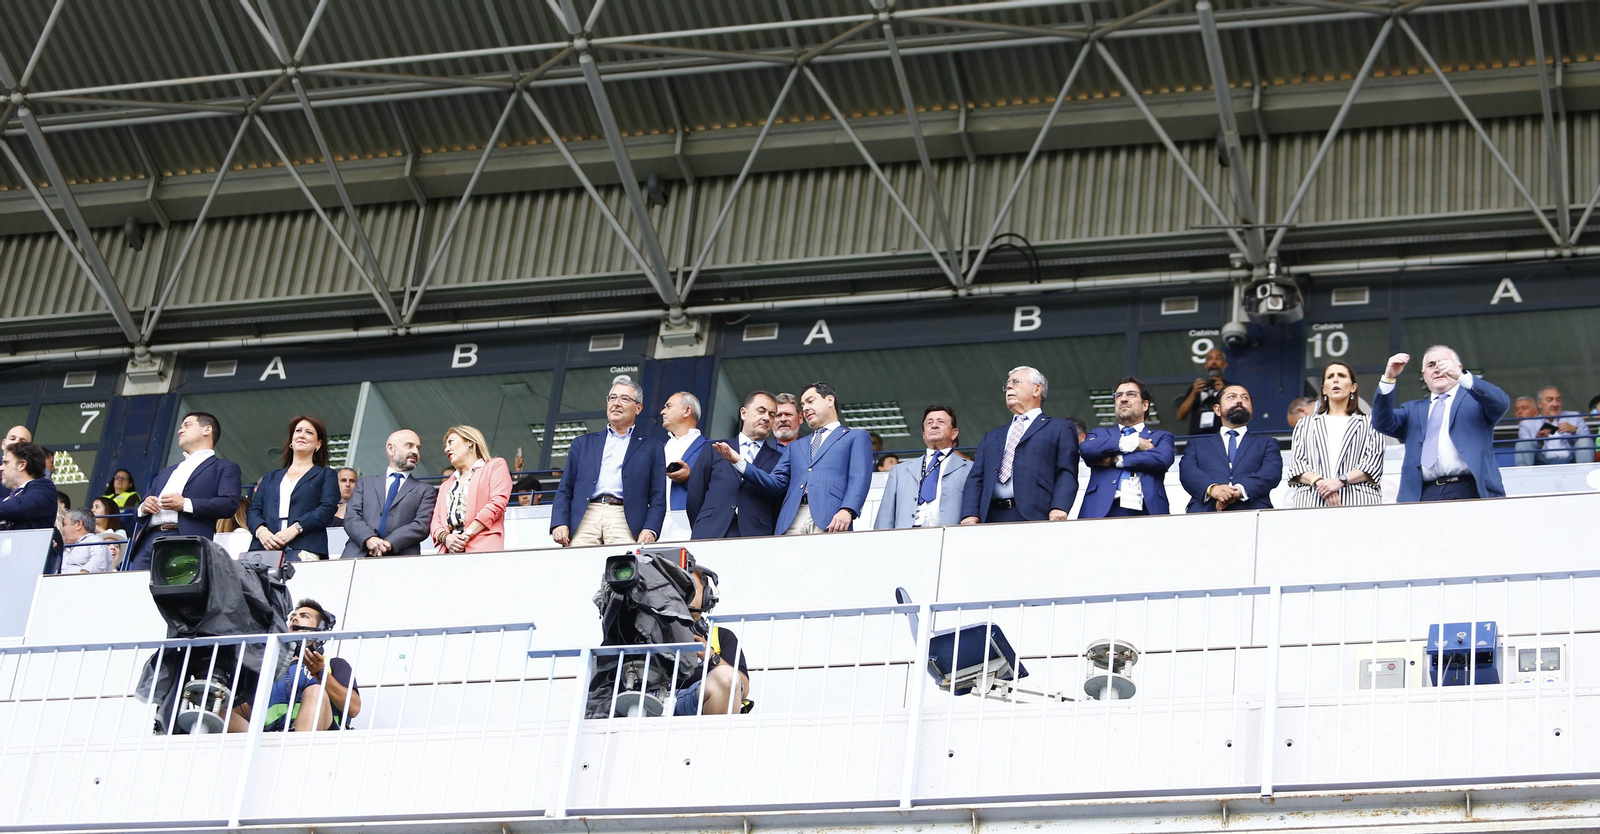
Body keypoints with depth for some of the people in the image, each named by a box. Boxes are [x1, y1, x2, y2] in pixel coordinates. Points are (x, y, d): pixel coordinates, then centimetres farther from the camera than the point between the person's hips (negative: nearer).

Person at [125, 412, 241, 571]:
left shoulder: (224, 468, 14)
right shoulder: (166, 472, 35)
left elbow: (229, 504, -3)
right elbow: (140, 510, 33)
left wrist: (185, 504, -12)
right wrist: (143, 507, 7)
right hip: (149, 540, 6)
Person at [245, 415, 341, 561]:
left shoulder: (325, 475, 17)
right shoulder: (271, 477, 30)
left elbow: (327, 510, 1)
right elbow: (254, 510, 18)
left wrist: (295, 529, -13)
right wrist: (261, 531, -5)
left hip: (305, 549, -3)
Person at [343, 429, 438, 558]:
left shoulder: (425, 490, 20)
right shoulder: (365, 484, 24)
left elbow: (422, 526, 5)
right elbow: (351, 517, 11)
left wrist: (390, 543, -12)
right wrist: (369, 539, -11)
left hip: (400, 559, -1)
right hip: (359, 556, 1)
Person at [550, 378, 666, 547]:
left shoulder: (651, 448, 17)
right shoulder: (583, 443, 22)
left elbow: (658, 497, 10)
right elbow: (564, 490, 17)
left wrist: (650, 531, -7)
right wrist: (560, 524, 0)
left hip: (624, 520, -2)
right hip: (585, 519, 2)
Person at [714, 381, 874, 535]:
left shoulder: (856, 438, 17)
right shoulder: (796, 447, 33)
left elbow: (859, 479, 1)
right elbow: (776, 483, 22)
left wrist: (847, 511, -17)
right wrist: (739, 462, 8)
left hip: (828, 522, -4)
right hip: (792, 523, 4)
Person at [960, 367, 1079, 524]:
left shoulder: (1060, 429, 15)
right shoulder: (991, 437, 31)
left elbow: (1067, 475, 2)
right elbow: (975, 479, 21)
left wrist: (1059, 509, -16)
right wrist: (970, 515, 2)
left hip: (1034, 517, -4)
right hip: (993, 519, 4)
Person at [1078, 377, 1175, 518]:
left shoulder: (1161, 437, 22)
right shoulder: (1100, 433, 26)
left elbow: (1163, 459, -1)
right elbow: (1086, 449, 2)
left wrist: (1115, 460, -1)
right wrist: (1132, 443, 1)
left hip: (1146, 512, 0)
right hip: (1103, 511, 0)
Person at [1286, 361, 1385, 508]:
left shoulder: (1369, 423, 20)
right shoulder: (1305, 424, 25)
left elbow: (1374, 463, 5)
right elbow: (1296, 463, 11)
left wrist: (1341, 481, -11)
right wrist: (1319, 482, -10)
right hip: (1311, 500, 1)